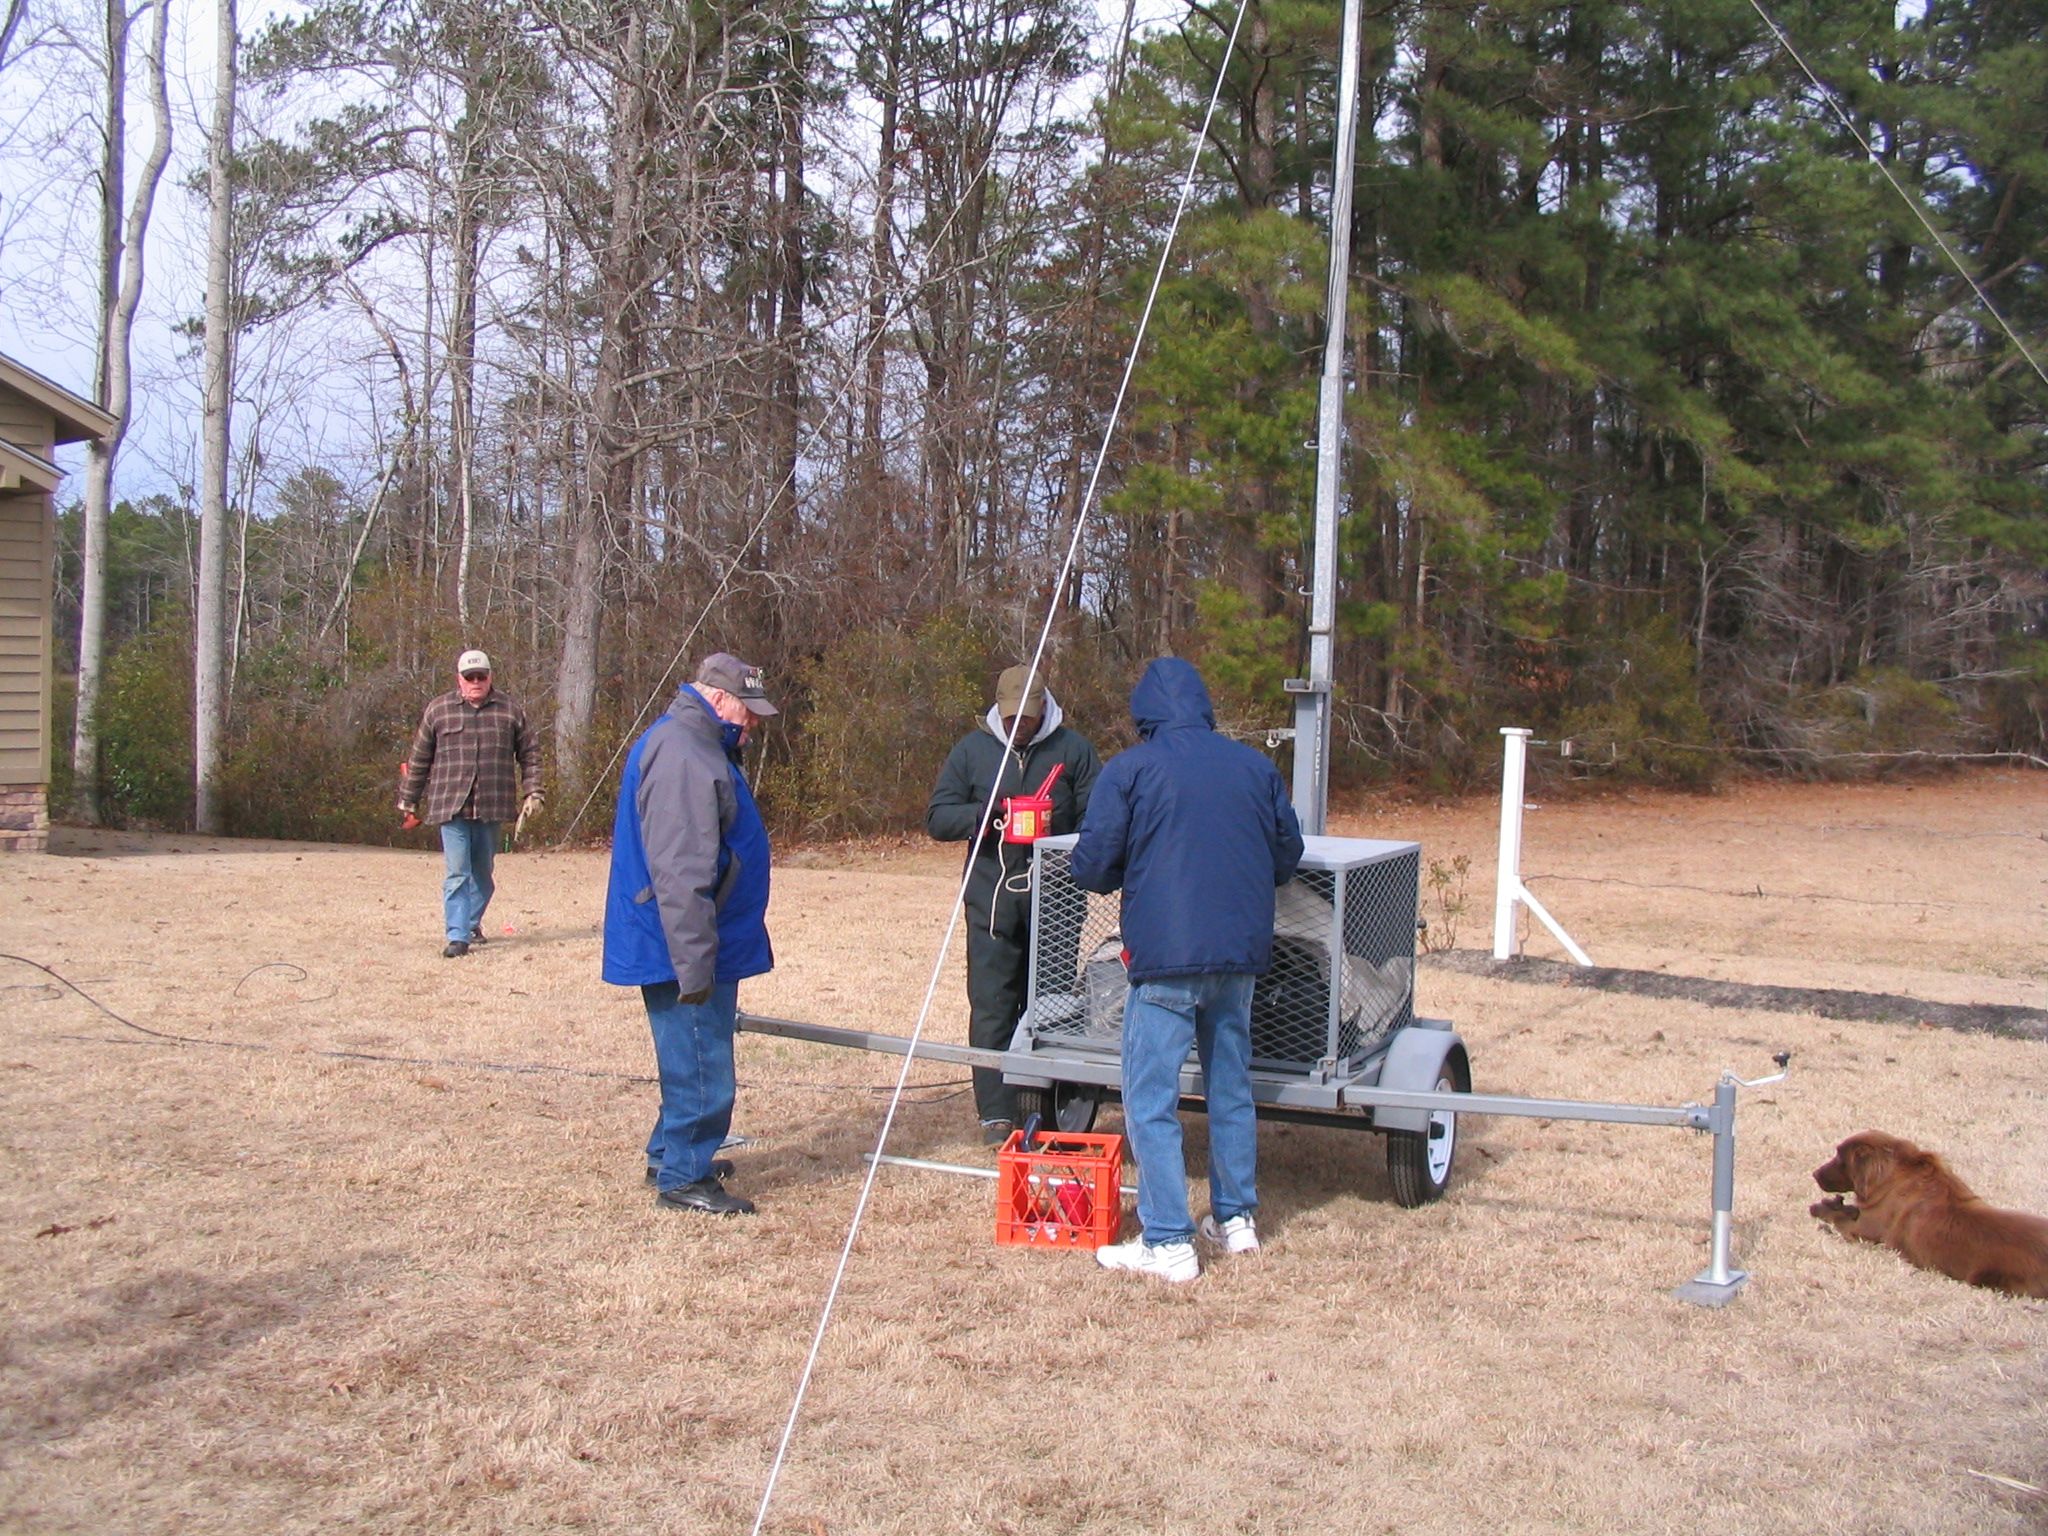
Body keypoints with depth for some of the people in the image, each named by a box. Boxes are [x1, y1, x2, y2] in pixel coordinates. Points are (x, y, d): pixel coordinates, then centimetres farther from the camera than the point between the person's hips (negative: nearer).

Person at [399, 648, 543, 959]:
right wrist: (408, 800, 12)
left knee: (483, 872, 13)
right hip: (451, 806, -2)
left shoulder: (510, 709, 7)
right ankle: (458, 936, -7)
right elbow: (418, 759, 10)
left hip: (492, 806, 2)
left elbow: (529, 753, 12)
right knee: (457, 873, -7)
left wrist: (532, 793, 4)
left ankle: (473, 923, 32)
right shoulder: (438, 709, 4)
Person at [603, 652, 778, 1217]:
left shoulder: (697, 747, 15)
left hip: (702, 948, 11)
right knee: (701, 1065, -3)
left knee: (694, 1059, 20)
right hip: (684, 951, -11)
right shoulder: (682, 756, -21)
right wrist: (694, 965, -25)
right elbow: (679, 874, -26)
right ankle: (683, 1177, 8)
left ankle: (674, 1157, 32)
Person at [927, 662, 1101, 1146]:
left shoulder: (1072, 748, 5)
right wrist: (981, 816, -15)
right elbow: (936, 816, 4)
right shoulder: (972, 749, 7)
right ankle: (996, 1114, 2)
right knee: (991, 1006, -3)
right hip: (992, 899, 0)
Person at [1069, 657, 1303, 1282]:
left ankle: (1167, 1243, 0)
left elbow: (1092, 868, -6)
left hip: (1166, 955, -5)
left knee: (1151, 1098, 0)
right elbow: (1288, 855, 15)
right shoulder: (1255, 766, 7)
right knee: (1231, 1085, 19)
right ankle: (1236, 1217, 28)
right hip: (1241, 951, 6)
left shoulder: (1130, 769, -5)